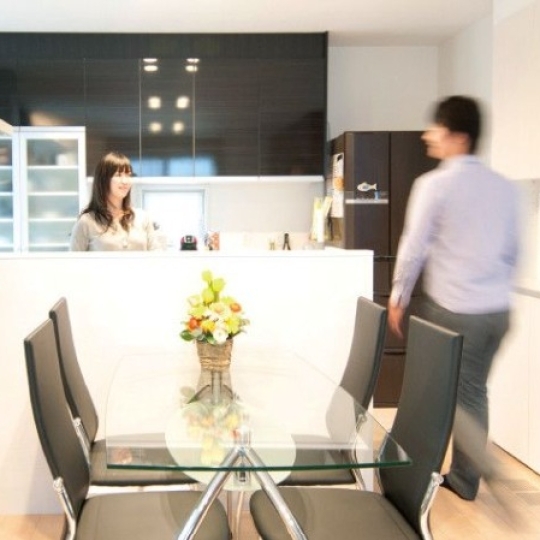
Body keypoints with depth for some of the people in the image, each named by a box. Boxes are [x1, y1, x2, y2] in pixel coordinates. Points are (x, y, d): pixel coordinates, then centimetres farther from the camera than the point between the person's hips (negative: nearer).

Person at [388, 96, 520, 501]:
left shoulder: (435, 183, -11)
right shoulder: (505, 187, 6)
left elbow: (414, 247, -10)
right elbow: (513, 251, 13)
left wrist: (398, 297, 2)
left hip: (452, 308, -6)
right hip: (497, 309, 6)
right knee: (473, 390, 17)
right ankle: (465, 477, 25)